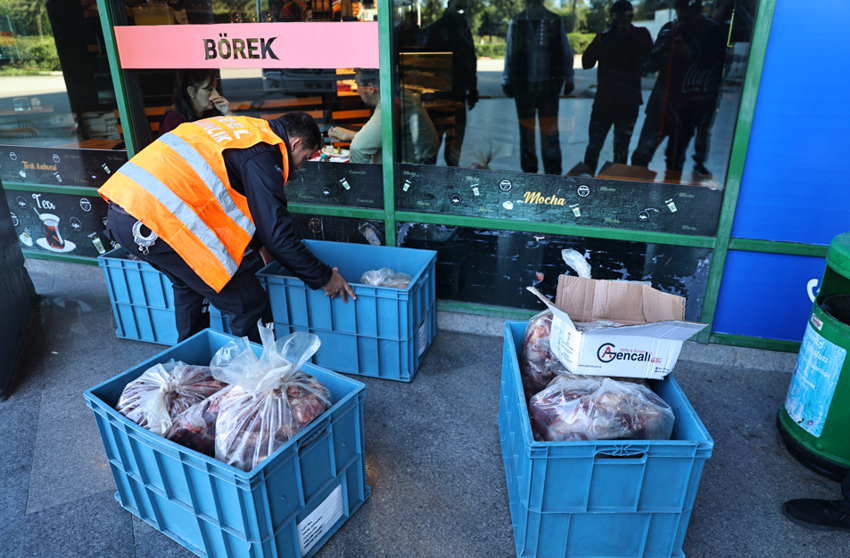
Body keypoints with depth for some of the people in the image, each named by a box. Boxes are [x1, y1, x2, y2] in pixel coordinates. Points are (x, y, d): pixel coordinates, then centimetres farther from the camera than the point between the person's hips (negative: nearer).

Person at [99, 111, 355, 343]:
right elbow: (277, 235, -10)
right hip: (156, 221, -11)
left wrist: (260, 244, 42)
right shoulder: (262, 155, -7)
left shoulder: (244, 128, 22)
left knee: (189, 282, 33)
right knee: (250, 306, -3)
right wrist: (324, 277, 1)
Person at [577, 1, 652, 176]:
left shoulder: (640, 34, 4)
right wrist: (602, 41, -16)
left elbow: (650, 55, -15)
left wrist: (629, 36, -24)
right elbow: (586, 63, -3)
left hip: (628, 104, -1)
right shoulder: (604, 36, 8)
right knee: (593, 146, 1)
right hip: (602, 101, 1)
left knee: (621, 149, 4)